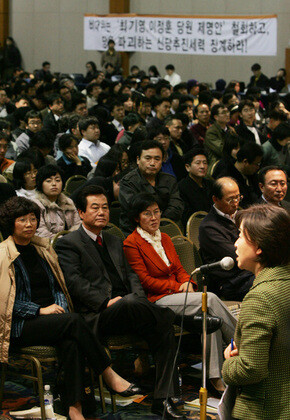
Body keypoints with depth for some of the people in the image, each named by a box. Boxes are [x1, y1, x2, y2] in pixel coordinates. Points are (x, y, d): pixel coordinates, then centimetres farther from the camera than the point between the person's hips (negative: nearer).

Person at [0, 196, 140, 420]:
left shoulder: (42, 247, 16)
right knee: (75, 321, -30)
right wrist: (41, 310, -14)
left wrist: (61, 306, -3)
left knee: (71, 341, -31)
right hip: (21, 326, -5)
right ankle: (109, 375, -22)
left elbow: (57, 287, 19)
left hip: (51, 316, 5)